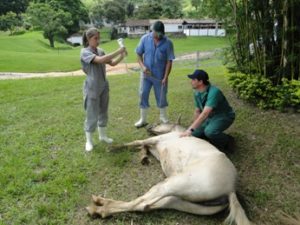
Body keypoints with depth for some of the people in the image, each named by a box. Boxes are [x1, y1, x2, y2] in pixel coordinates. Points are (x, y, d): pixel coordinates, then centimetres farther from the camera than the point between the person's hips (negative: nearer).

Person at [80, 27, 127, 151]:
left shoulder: (100, 51, 4)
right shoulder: (85, 52, -15)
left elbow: (112, 63, 7)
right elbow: (100, 60, -31)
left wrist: (122, 55, -11)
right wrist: (118, 51, -30)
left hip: (104, 86, 6)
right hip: (92, 88, -6)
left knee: (103, 112, 16)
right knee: (92, 115, 2)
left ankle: (103, 135, 34)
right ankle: (89, 141, 18)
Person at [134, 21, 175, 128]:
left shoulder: (167, 43, -10)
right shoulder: (145, 39, -5)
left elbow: (169, 61, -9)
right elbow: (139, 54, 2)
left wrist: (165, 77, -13)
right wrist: (142, 66, -14)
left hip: (160, 75, -1)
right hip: (146, 74, 2)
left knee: (161, 97, 10)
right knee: (143, 96, 6)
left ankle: (163, 117, 31)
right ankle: (143, 119, 20)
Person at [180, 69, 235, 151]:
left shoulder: (214, 92, -32)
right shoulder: (197, 93, -5)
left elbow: (205, 114, -40)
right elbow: (197, 111, 7)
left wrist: (190, 129, -43)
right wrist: (194, 127, 7)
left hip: (224, 117, -7)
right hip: (211, 117, 8)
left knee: (209, 132, -35)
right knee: (194, 134, -5)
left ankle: (227, 141, -6)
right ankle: (216, 139, 14)